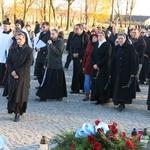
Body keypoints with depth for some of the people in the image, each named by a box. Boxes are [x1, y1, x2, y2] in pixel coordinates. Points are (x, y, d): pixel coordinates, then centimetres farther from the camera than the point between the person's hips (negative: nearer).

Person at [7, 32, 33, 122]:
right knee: (12, 93, 6)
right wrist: (12, 71, -12)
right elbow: (9, 61, 5)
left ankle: (18, 113, 0)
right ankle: (12, 109, 20)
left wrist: (17, 72, -16)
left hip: (23, 76, -4)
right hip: (13, 75, 4)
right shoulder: (12, 49, 8)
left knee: (20, 94, -2)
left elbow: (28, 64, -12)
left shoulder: (29, 50, -5)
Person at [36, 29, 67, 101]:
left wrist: (51, 45, -25)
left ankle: (60, 96, 15)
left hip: (57, 66, -6)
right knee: (46, 81, 3)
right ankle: (43, 96, 6)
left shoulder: (60, 42, -7)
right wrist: (46, 63, 18)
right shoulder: (50, 41, 12)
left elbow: (58, 52, -21)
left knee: (58, 82, 3)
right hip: (49, 65, 6)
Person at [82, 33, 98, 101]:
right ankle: (87, 95, 10)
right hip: (88, 66, 5)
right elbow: (85, 55, 14)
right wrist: (83, 66, 12)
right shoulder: (89, 45, 10)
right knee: (87, 80, 3)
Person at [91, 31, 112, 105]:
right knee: (96, 83, 3)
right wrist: (94, 64, -4)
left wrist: (98, 64, -14)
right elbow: (92, 55, 12)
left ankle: (103, 99, 0)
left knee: (102, 83, -5)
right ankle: (98, 98, 7)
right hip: (96, 68, 6)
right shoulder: (96, 45, 15)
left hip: (104, 68, -6)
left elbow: (107, 57, -13)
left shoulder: (107, 45, -5)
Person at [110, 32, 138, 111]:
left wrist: (133, 72, -15)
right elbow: (113, 61, 10)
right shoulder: (116, 48, 9)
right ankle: (120, 103, 13)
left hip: (126, 72, -5)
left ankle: (122, 103, -3)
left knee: (124, 88, -5)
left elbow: (133, 60, -9)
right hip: (117, 72, 5)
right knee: (117, 87, 5)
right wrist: (111, 73, 7)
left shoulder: (130, 47, -6)